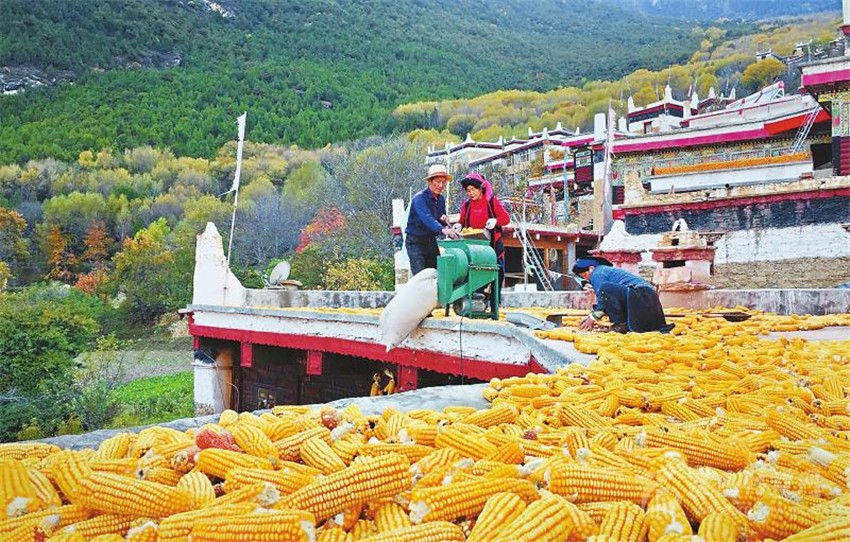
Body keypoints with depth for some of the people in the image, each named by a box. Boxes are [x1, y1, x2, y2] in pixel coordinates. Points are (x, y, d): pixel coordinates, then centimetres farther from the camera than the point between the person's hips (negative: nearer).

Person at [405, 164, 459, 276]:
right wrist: (443, 229, -49)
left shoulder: (441, 199, 7)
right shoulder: (420, 198, -18)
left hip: (431, 241, 7)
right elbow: (426, 218, -34)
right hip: (416, 242, -7)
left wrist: (444, 220, -11)